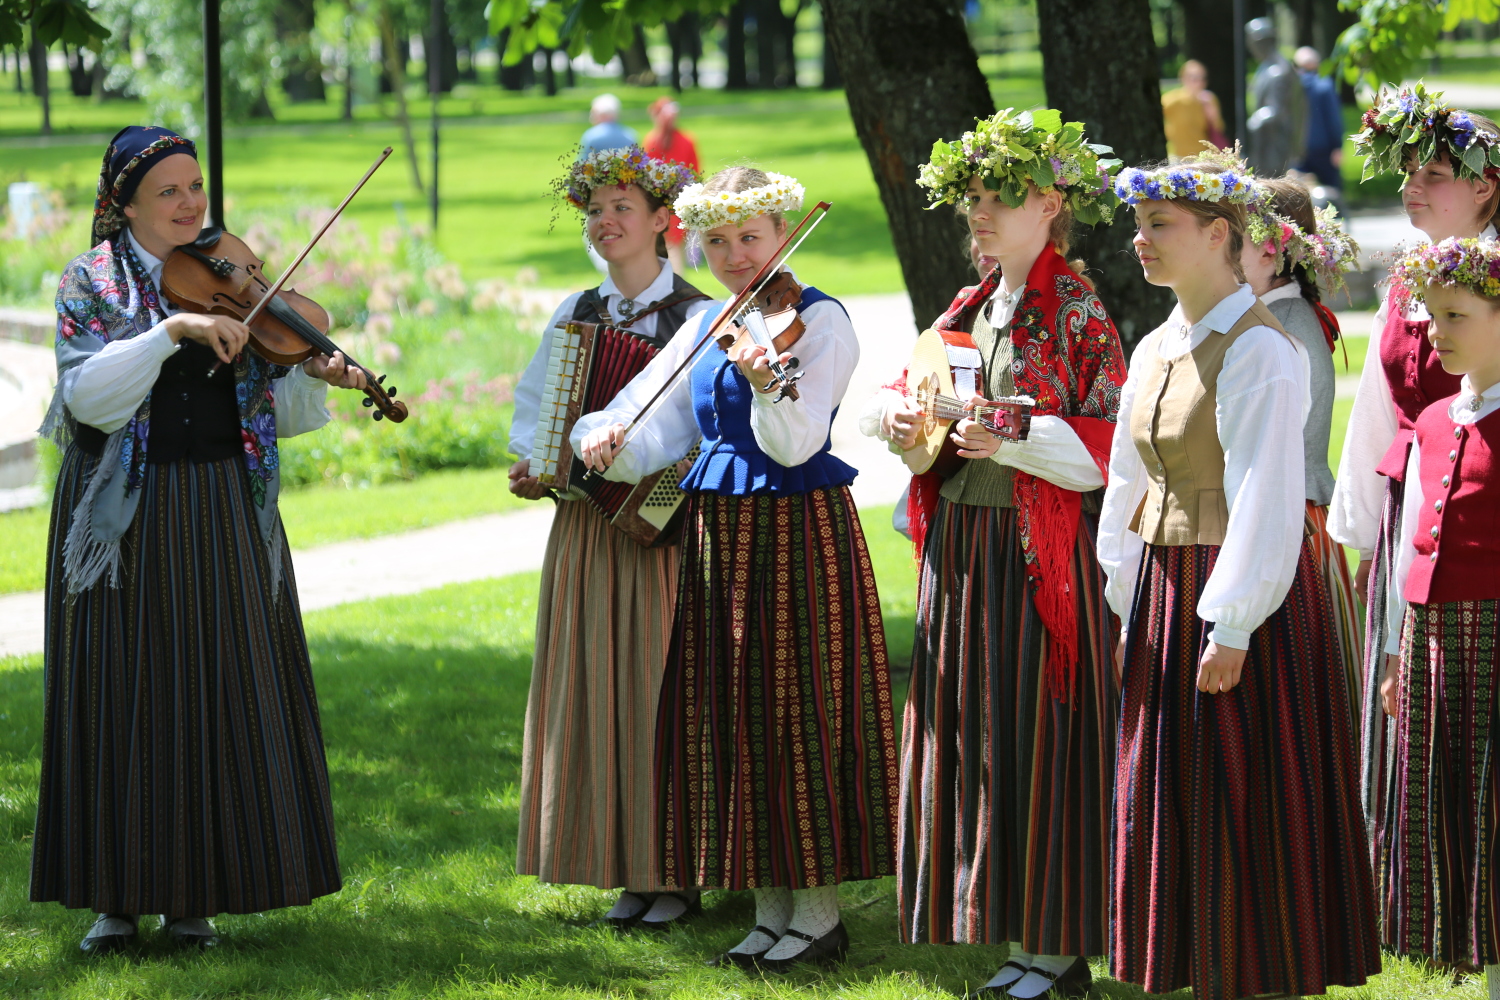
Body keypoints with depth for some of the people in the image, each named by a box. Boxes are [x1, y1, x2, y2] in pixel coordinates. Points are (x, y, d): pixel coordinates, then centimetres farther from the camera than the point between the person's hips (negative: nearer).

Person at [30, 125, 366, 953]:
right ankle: (119, 894, 7)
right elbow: (88, 392, -16)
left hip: (223, 517, 2)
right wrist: (172, 332, -24)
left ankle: (196, 893, 10)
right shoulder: (92, 282, 1)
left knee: (221, 693, 1)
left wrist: (314, 374, -15)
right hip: (126, 517, -2)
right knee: (123, 697, 0)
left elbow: (274, 409, 5)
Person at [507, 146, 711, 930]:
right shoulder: (574, 314, 12)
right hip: (585, 524, 5)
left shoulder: (696, 315, -3)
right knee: (596, 688, 4)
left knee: (663, 685, -3)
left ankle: (678, 873, 5)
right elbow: (533, 405, 12)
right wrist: (533, 463, -8)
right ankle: (629, 872, 12)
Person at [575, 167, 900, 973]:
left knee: (797, 716, -4)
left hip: (798, 535, -7)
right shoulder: (705, 328, 12)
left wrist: (767, 384, -38)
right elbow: (653, 428, 7)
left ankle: (819, 913, 5)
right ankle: (769, 909, 15)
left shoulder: (819, 321, -8)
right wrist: (603, 437, -14)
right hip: (717, 536, 7)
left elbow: (795, 446, -19)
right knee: (732, 720, 7)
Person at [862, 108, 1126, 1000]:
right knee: (974, 734, 8)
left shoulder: (1078, 313, -8)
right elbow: (912, 388, 21)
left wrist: (1013, 439, -23)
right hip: (963, 547, 7)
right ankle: (1010, 927, 16)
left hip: (1042, 552, -7)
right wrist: (896, 413, -1)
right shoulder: (973, 309, 13)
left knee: (1040, 738, -4)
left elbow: (1112, 446, -14)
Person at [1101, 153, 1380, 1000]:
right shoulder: (1157, 350, 11)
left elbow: (1264, 495, -19)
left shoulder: (1259, 350, -14)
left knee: (1246, 801, -3)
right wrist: (1129, 605, 13)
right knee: (1167, 797, 10)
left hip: (1244, 594, -8)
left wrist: (1232, 625, -21)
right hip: (1165, 590, 8)